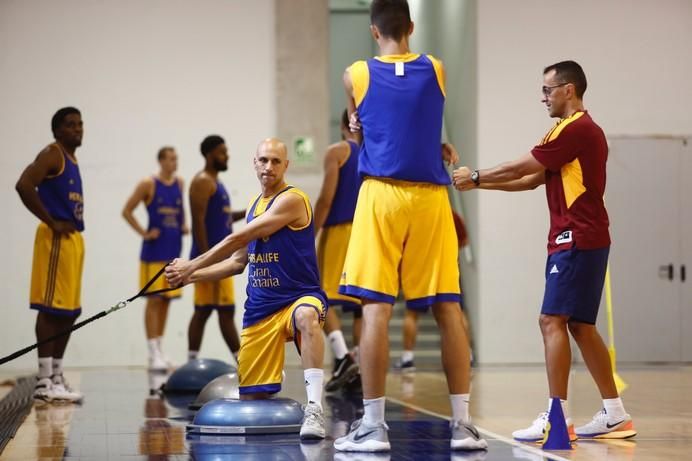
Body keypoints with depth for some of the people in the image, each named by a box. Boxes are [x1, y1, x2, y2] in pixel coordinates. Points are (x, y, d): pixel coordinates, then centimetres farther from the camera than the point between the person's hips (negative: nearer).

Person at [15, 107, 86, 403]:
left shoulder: (72, 159, 19)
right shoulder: (51, 155, -9)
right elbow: (24, 186, -24)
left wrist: (72, 224, 15)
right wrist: (51, 222, -20)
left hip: (73, 238, 10)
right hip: (57, 239, -10)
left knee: (69, 311, 12)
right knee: (50, 308, -10)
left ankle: (56, 377, 18)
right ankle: (44, 382, -10)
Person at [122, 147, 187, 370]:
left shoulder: (180, 183, 9)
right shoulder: (148, 184, -7)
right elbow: (127, 211, -4)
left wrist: (183, 226, 9)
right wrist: (144, 233, -9)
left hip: (173, 249, 6)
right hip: (154, 250, -6)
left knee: (166, 299, 8)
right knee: (154, 299, -7)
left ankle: (159, 348, 16)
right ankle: (153, 353, -6)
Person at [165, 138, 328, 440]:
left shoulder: (291, 200, -13)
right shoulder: (255, 205, 14)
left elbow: (238, 239, -15)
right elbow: (239, 261, 22)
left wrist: (192, 265, -9)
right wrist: (190, 276, 13)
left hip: (300, 297, -7)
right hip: (260, 309, 7)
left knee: (306, 316, -45)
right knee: (250, 397, 6)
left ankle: (314, 409, -47)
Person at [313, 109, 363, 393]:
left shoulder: (337, 151, -2)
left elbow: (326, 198, -10)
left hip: (339, 231, -5)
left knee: (323, 298, -1)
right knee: (361, 303, 8)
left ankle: (342, 357, -20)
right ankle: (359, 369, 3)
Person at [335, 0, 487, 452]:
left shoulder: (356, 76, 3)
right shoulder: (437, 71, 6)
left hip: (382, 195, -2)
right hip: (430, 197, 2)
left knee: (376, 309, -2)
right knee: (448, 309, 5)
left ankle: (373, 424, -4)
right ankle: (463, 423, 6)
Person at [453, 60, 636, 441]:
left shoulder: (577, 130, -13)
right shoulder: (575, 130, 20)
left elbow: (521, 168, -11)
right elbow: (532, 179, 20)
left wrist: (476, 176, 1)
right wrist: (482, 183, 14)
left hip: (577, 241, -10)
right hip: (579, 241, 10)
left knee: (553, 321, -12)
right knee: (580, 325, 11)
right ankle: (615, 415, 14)